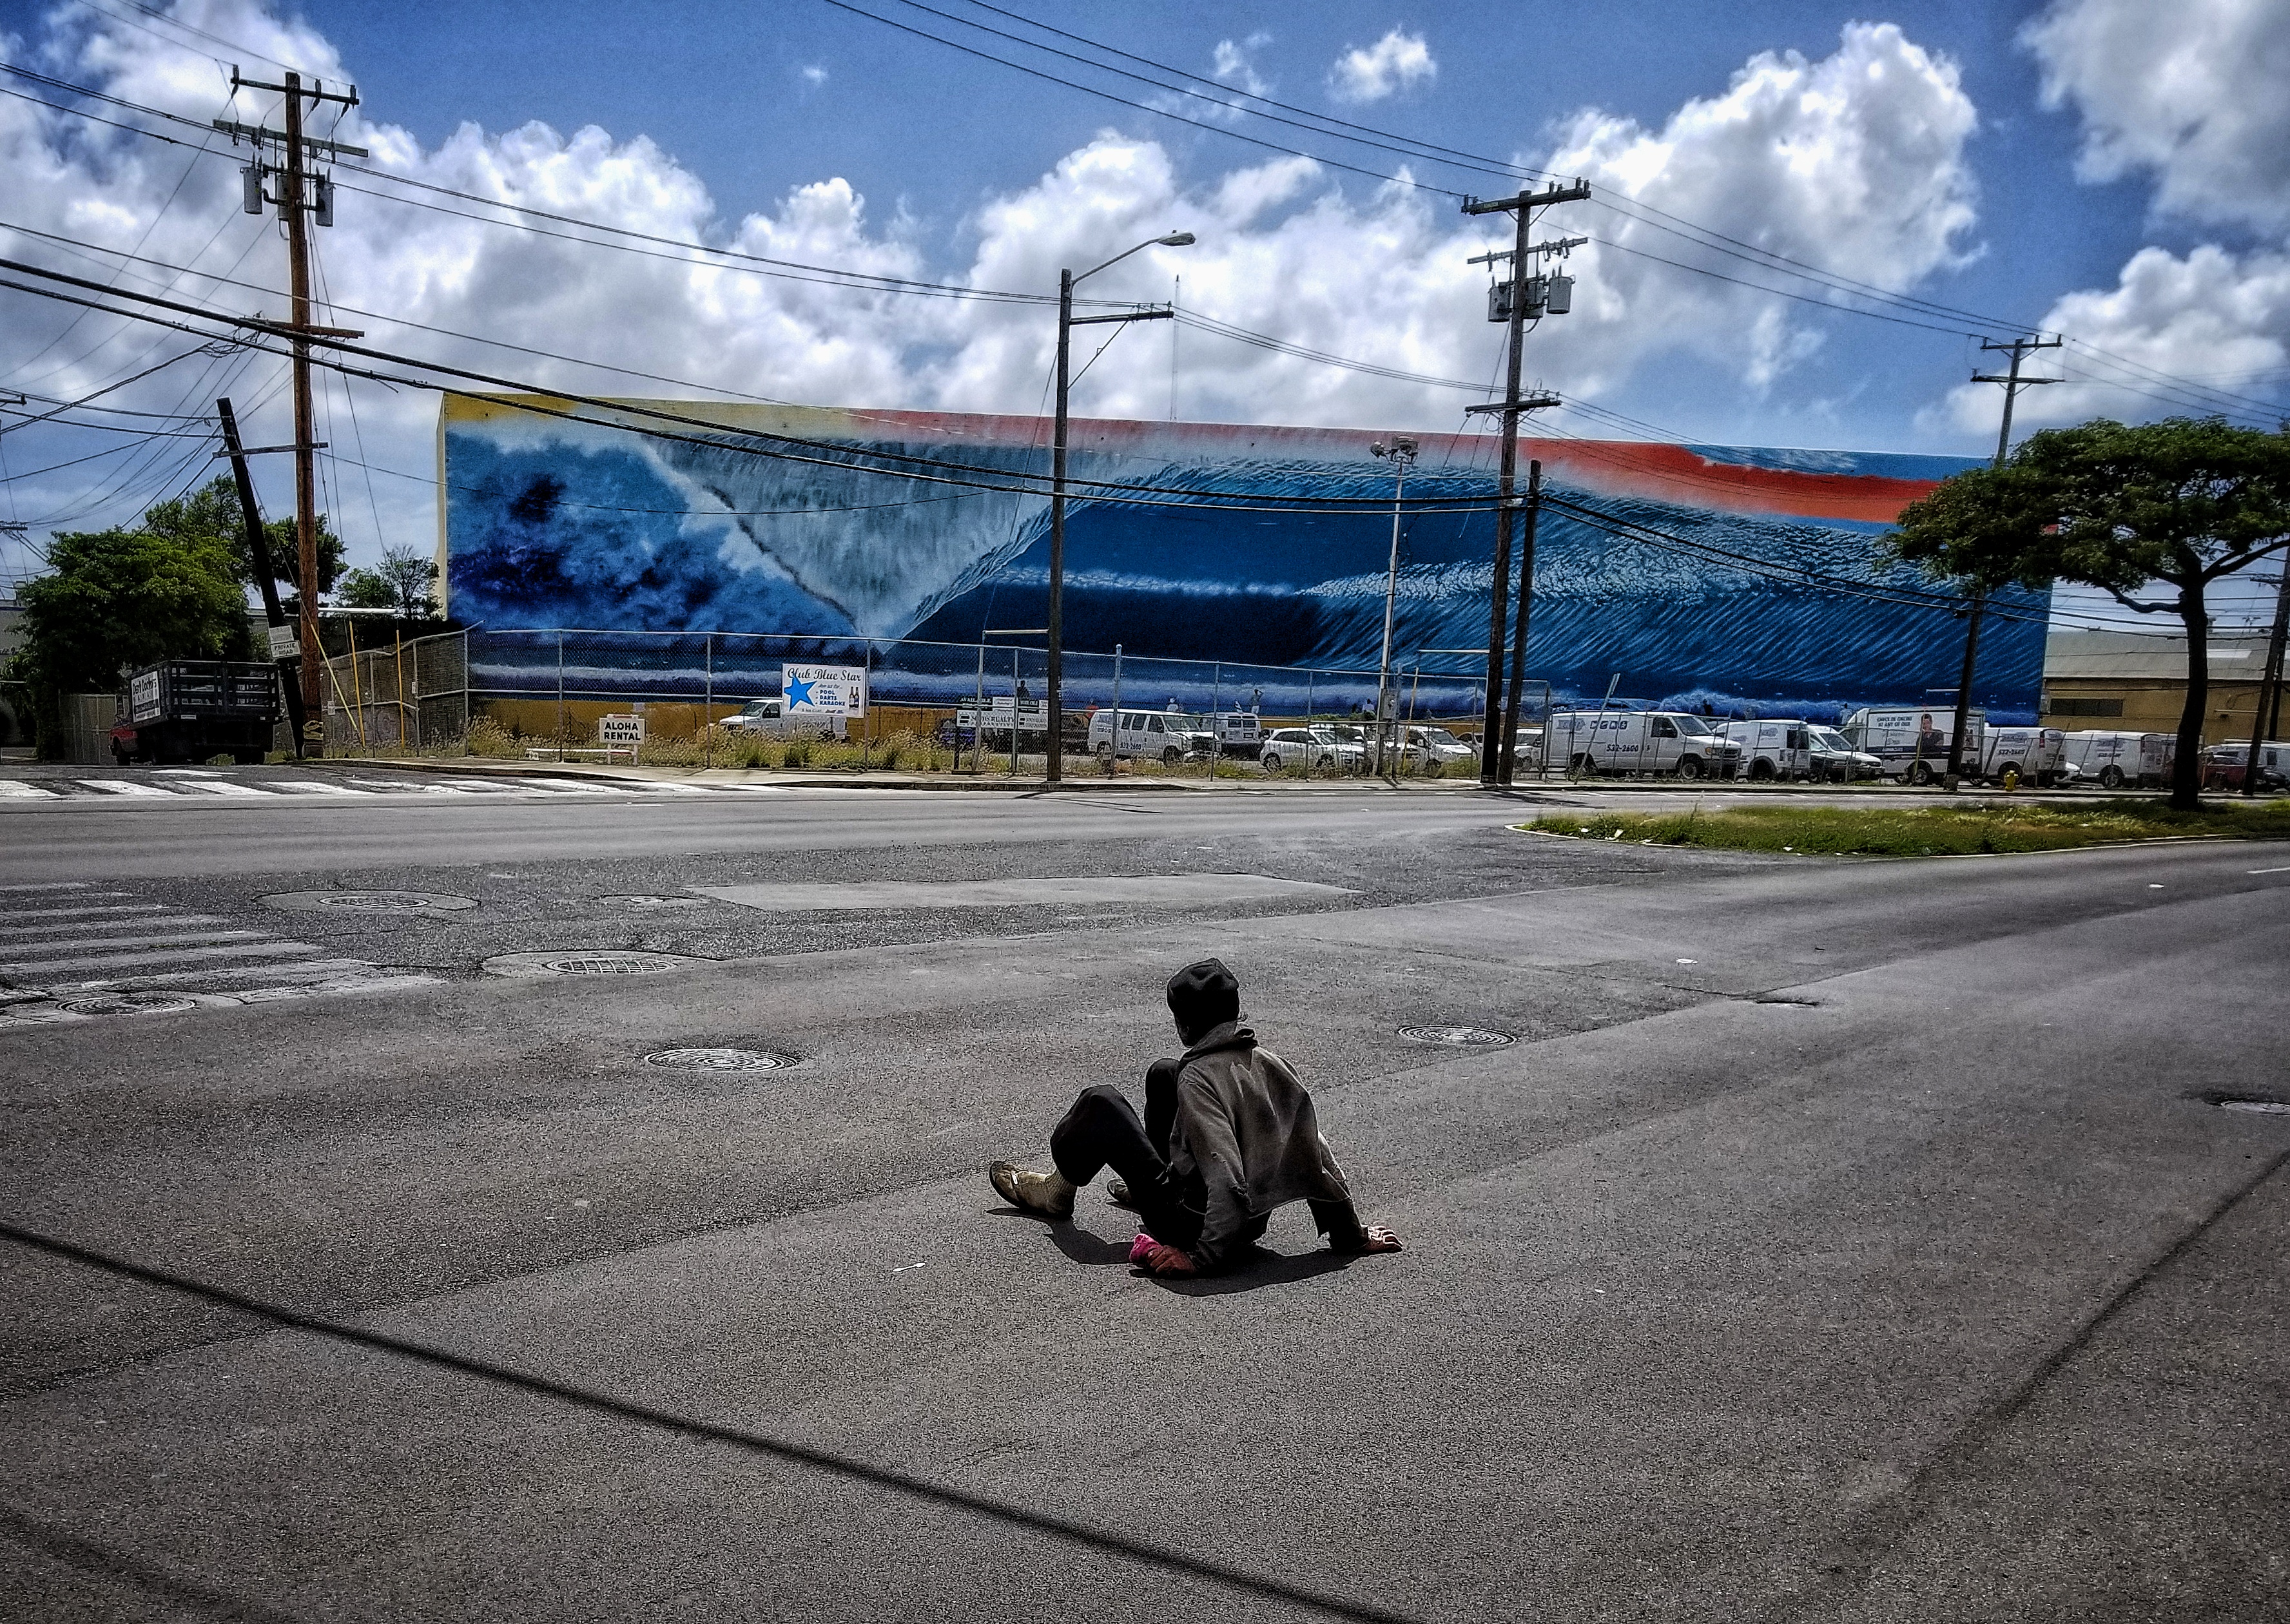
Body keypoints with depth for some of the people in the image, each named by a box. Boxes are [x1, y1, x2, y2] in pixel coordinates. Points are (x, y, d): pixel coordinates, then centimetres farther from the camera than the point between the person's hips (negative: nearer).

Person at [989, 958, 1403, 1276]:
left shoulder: (1198, 1078, -24)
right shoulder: (1270, 1063, -4)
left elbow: (1229, 1180, -31)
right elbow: (1318, 1156, -2)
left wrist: (1205, 1257, -25)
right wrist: (1350, 1234, 5)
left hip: (1196, 1224, -7)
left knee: (1101, 1103, 0)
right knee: (1162, 1074, 18)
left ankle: (1057, 1191, 25)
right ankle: (1142, 1188, 35)